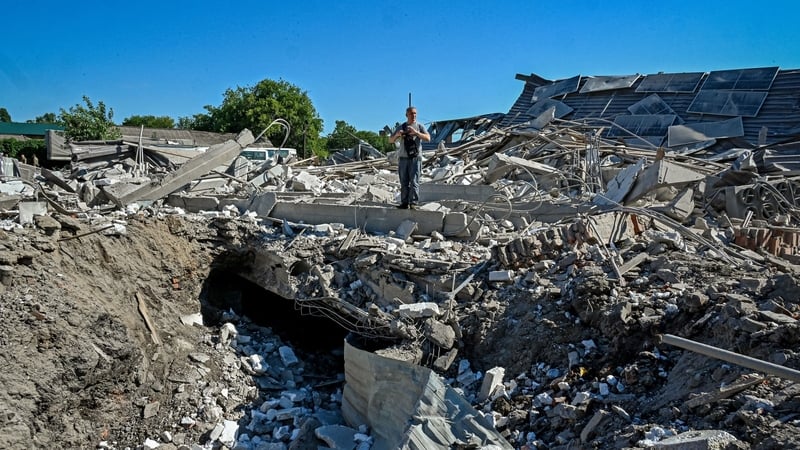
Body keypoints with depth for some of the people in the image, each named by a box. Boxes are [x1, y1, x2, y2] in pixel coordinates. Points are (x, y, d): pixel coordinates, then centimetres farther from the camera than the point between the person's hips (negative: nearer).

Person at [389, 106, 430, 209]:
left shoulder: (420, 126, 6)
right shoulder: (401, 127, 14)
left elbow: (428, 138, -9)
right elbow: (391, 140, 12)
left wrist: (416, 132, -23)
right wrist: (397, 135, -10)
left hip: (415, 157, -3)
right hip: (403, 158, 3)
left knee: (414, 181, -9)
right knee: (404, 182, 3)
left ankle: (414, 203, -8)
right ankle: (404, 203, 7)